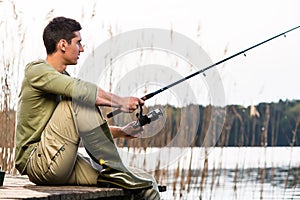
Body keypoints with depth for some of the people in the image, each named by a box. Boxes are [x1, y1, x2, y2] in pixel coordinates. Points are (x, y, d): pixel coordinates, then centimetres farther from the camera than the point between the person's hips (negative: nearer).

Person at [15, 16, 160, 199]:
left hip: (67, 167, 8)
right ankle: (114, 170, -21)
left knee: (147, 185, -5)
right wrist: (121, 102, -13)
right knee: (79, 100, -25)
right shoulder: (36, 71, -8)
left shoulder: (64, 78, 20)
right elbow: (80, 90, -24)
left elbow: (86, 127, 23)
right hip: (38, 163, -8)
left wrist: (121, 132, 10)